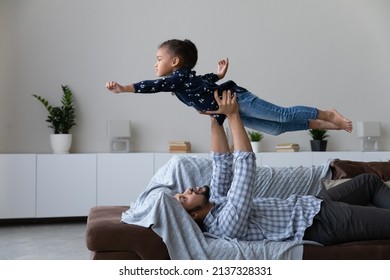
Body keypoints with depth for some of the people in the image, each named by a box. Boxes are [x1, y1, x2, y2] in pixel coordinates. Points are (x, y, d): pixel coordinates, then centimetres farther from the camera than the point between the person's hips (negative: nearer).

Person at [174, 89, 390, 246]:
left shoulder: (214, 203, -1)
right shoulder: (227, 223, -30)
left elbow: (222, 163, 2)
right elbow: (245, 163, -33)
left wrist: (215, 117, -6)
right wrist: (232, 115, -25)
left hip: (309, 205, 10)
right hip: (319, 223, -10)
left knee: (370, 181, 19)